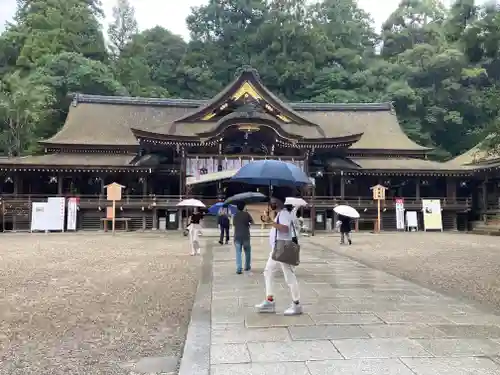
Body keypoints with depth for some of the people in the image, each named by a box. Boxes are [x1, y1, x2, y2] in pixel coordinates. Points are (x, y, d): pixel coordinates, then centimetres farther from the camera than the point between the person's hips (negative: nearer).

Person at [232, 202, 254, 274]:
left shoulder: (235, 215, 2)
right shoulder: (246, 214, -5)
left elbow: (233, 224, 11)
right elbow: (252, 222, 3)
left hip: (237, 236, 1)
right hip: (246, 236, -1)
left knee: (238, 253, 1)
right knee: (247, 252, 17)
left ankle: (239, 269, -8)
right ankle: (247, 267, 23)